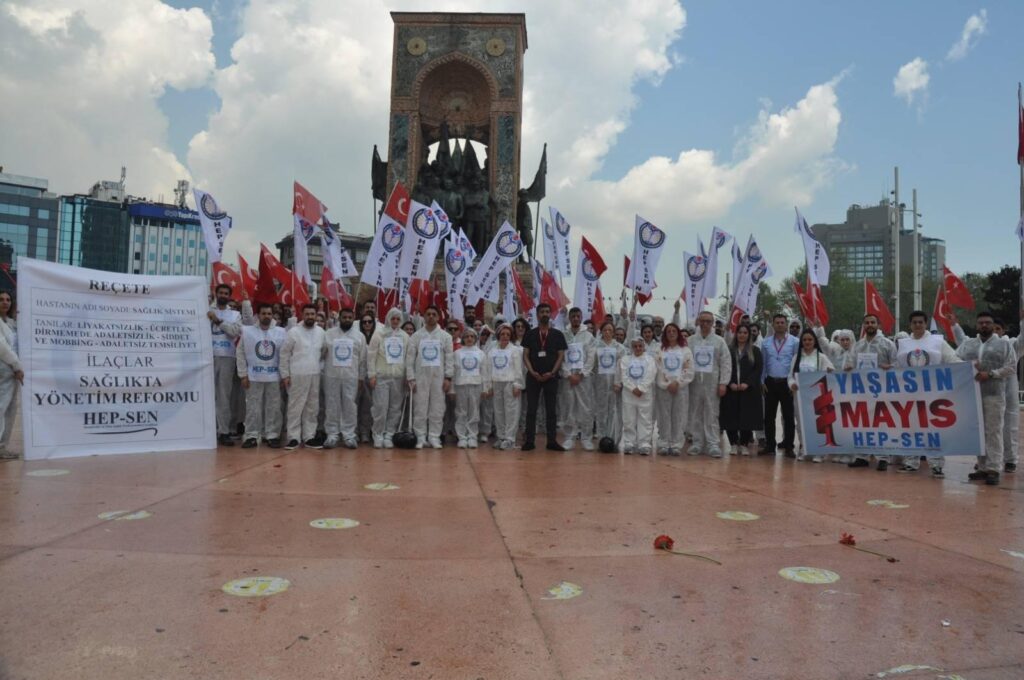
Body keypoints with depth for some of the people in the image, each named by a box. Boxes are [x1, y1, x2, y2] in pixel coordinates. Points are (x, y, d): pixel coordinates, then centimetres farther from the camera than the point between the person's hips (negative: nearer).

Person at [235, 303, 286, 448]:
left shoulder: (280, 332, 2)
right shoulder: (247, 331, -1)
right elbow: (240, 353, 2)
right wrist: (243, 375, -3)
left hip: (274, 377, 1)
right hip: (253, 377, -1)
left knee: (273, 408, 5)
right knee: (253, 408, 4)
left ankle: (272, 435, 12)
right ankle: (251, 436, 11)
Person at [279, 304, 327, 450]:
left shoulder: (321, 332, 6)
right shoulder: (293, 331, -6)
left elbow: (324, 351, 17)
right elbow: (284, 354, -4)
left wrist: (317, 364, 11)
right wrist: (285, 374, -6)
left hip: (315, 375, 4)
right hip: (297, 375, -4)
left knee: (312, 408, 9)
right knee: (295, 407, 0)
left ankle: (309, 437, 17)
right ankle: (294, 437, 7)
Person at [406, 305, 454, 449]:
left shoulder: (445, 336, 6)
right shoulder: (416, 336, 4)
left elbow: (449, 358, 3)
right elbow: (410, 358, 2)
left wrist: (448, 377, -5)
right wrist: (411, 378, -4)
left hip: (439, 377, 1)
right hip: (421, 376, -1)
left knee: (437, 408, 2)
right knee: (420, 408, 0)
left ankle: (434, 437, 9)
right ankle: (420, 437, 8)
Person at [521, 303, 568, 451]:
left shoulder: (557, 334, 5)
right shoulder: (530, 334, 5)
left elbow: (561, 356, 2)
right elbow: (525, 356, 2)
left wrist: (552, 372, -10)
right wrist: (532, 372, -11)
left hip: (551, 377, 0)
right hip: (533, 376, 0)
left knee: (551, 410, 4)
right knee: (531, 409, 2)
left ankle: (552, 441, 9)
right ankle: (529, 441, 5)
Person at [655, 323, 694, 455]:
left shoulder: (686, 350, 9)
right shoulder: (660, 350, 8)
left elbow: (689, 371, 2)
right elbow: (657, 369, 0)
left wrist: (677, 383, -9)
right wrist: (667, 385, -9)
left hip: (681, 388, 0)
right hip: (663, 388, 0)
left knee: (679, 417, 0)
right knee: (664, 417, 1)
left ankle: (676, 445, 4)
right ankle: (663, 444, 6)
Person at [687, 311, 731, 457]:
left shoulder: (719, 341, 4)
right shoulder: (690, 340, 7)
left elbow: (725, 363, 0)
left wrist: (723, 383, -7)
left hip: (712, 383, -2)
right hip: (694, 382, 2)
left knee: (712, 414, -2)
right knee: (695, 414, 6)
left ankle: (713, 444, -1)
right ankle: (698, 443, 13)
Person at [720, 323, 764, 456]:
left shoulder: (755, 350, 7)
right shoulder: (729, 350, 10)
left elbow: (759, 369, 0)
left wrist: (747, 383, -12)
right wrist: (730, 383, -10)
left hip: (749, 390, -1)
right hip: (731, 389, 1)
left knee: (747, 417, -2)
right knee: (731, 417, -1)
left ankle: (744, 445, 8)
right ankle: (734, 444, 9)